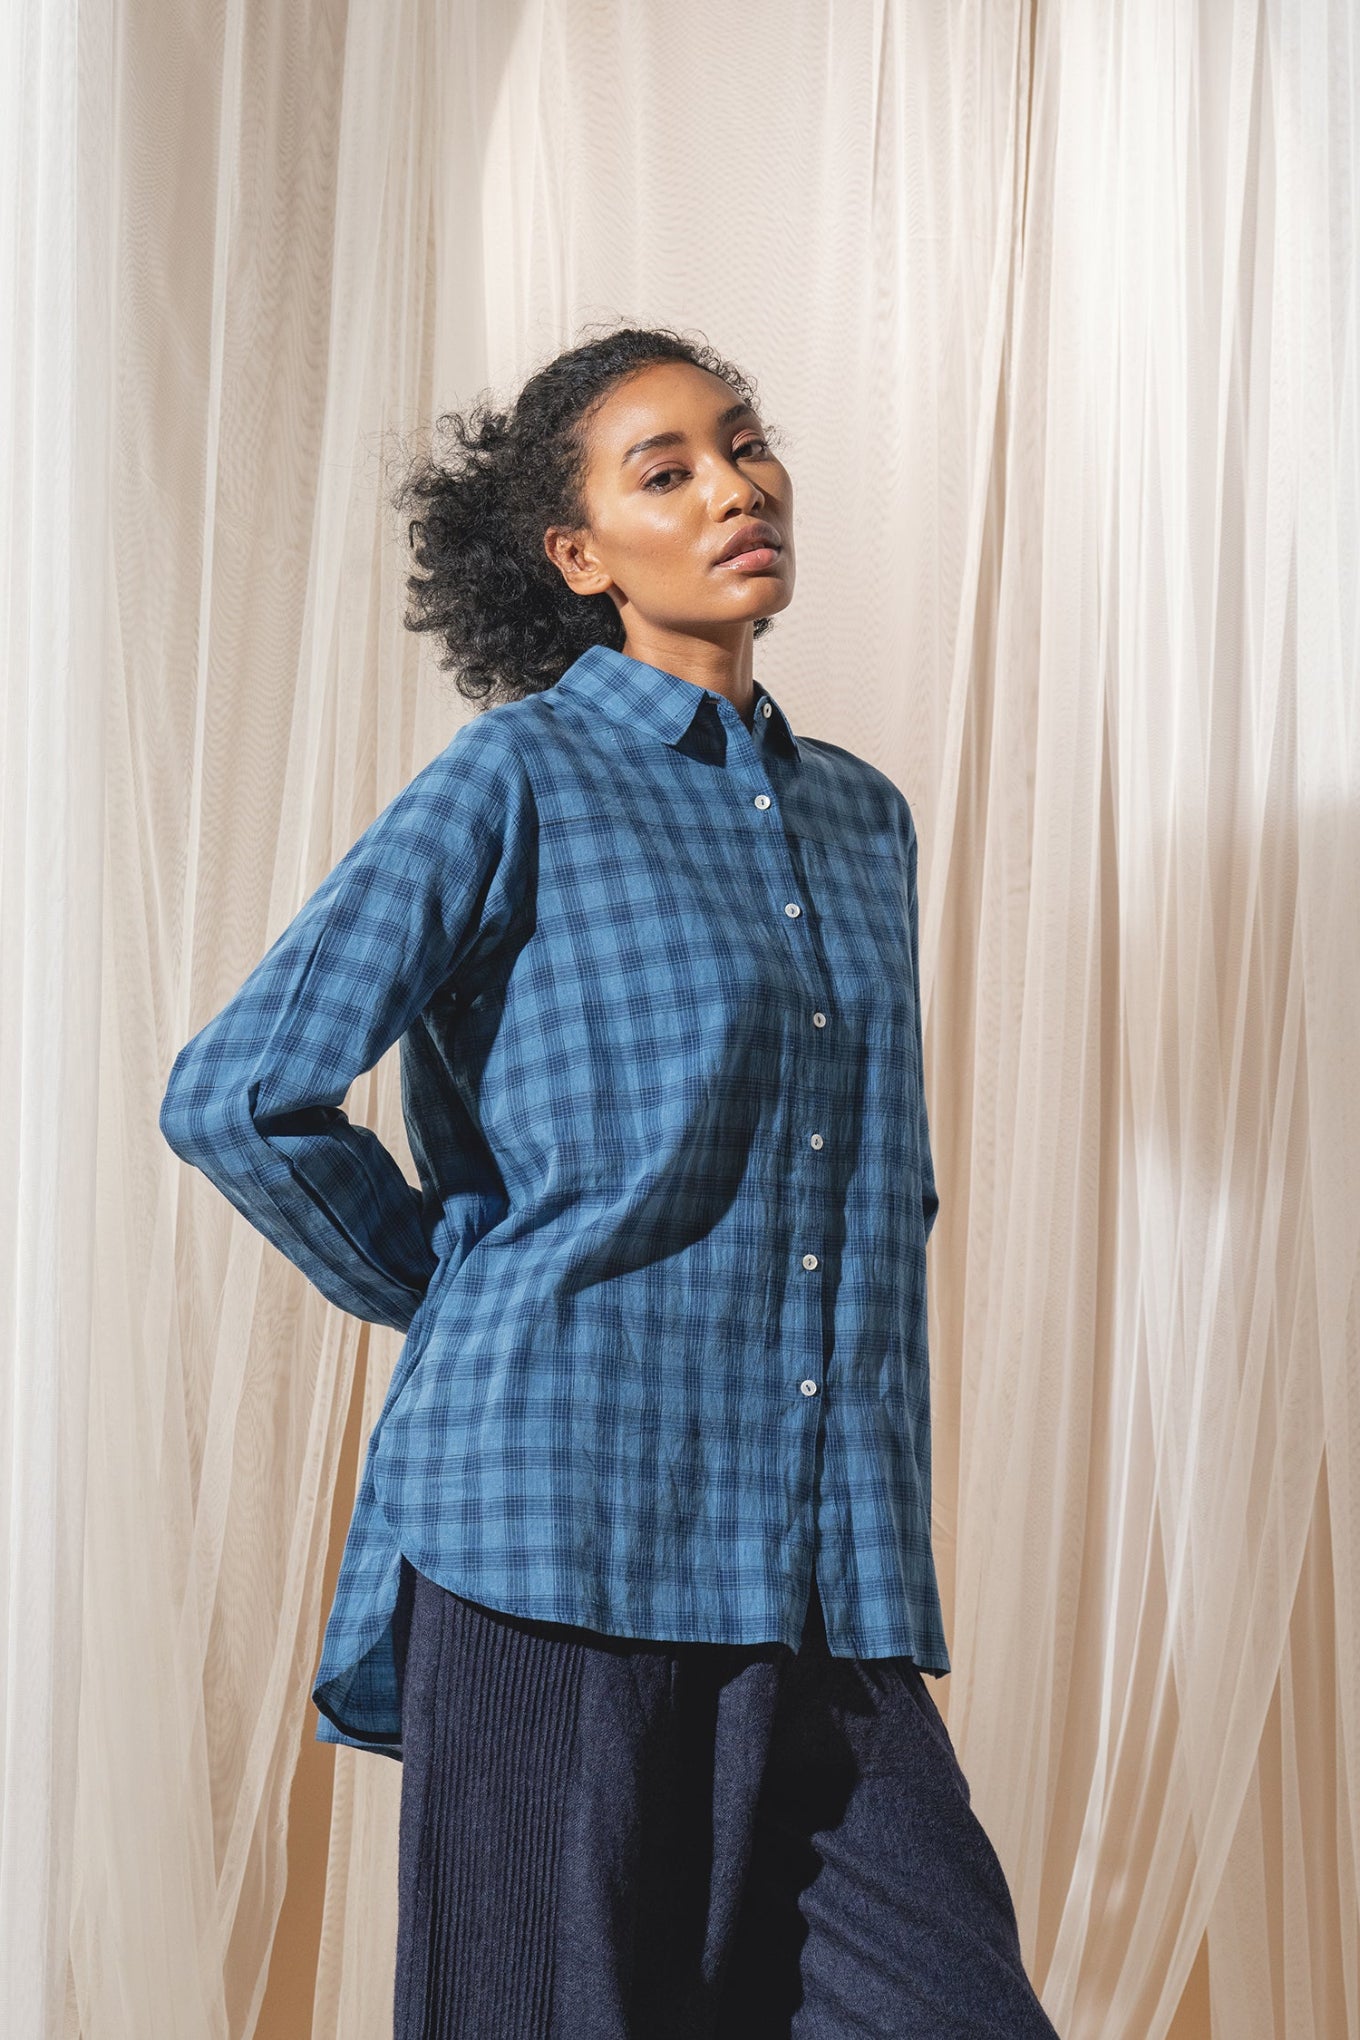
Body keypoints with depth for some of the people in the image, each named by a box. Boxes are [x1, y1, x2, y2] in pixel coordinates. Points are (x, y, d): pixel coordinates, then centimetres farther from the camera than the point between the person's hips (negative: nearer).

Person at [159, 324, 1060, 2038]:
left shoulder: (862, 818, 16)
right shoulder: (518, 784, -3)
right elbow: (236, 1097, -9)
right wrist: (459, 1298, 1)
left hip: (826, 1579, 6)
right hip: (567, 1542, -5)